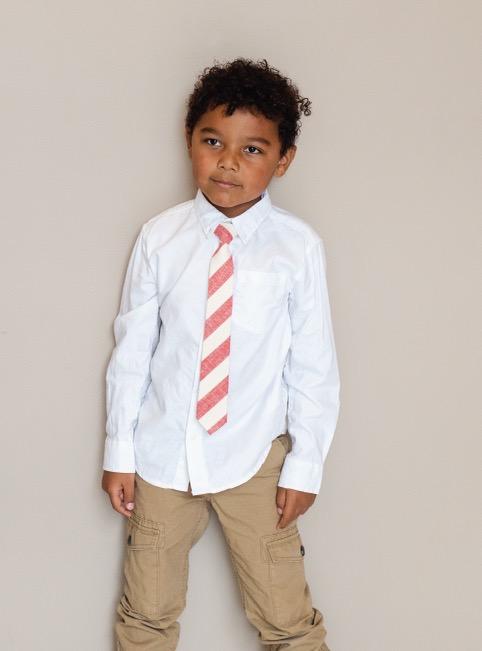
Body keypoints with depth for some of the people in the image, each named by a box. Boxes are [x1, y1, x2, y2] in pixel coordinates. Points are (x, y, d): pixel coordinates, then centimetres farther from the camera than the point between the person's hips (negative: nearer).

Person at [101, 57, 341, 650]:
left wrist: (305, 466, -3)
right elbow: (131, 350, -1)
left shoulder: (298, 247, -13)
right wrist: (119, 451, 2)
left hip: (254, 459, -1)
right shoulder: (159, 237, -8)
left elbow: (314, 366, -6)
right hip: (162, 454, 2)